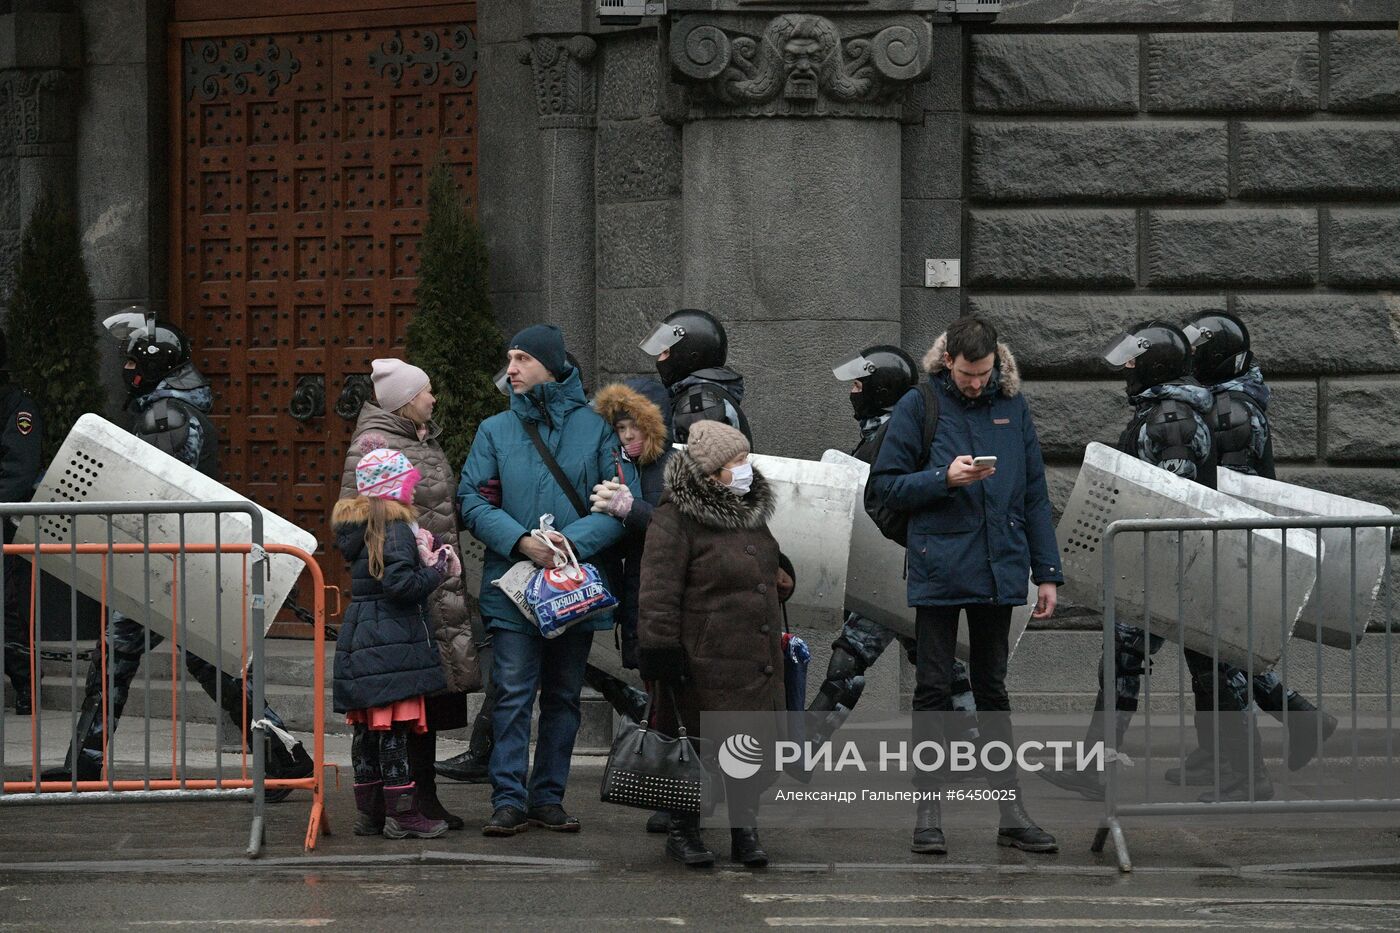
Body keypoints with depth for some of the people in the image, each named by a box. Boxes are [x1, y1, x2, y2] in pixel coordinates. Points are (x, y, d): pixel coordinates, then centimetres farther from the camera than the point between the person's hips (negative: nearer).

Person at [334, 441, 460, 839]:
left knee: (367, 730, 11)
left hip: (359, 639, 9)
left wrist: (429, 556, 8)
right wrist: (439, 571, -8)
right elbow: (399, 583, -21)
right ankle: (403, 814, -3)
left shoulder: (357, 525, 15)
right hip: (392, 641, -9)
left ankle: (369, 813, 17)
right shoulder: (396, 527, -12)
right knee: (394, 729, -6)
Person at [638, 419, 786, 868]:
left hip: (759, 658, 7)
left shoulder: (751, 511, 14)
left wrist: (779, 639, 28)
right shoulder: (674, 520, -12)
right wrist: (661, 654, -17)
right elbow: (658, 594, -15)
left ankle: (745, 831, 17)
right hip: (707, 661, -7)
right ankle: (684, 831, 14)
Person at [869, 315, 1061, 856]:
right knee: (934, 688, 2)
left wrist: (1047, 572, 7)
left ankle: (1010, 809, 13)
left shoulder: (1012, 406, 7)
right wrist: (945, 478, -17)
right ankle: (928, 810, 7)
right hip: (938, 569, -3)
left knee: (993, 689, 10)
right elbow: (886, 486, -1)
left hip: (999, 569, 3)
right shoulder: (917, 407, -2)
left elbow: (1034, 495, 11)